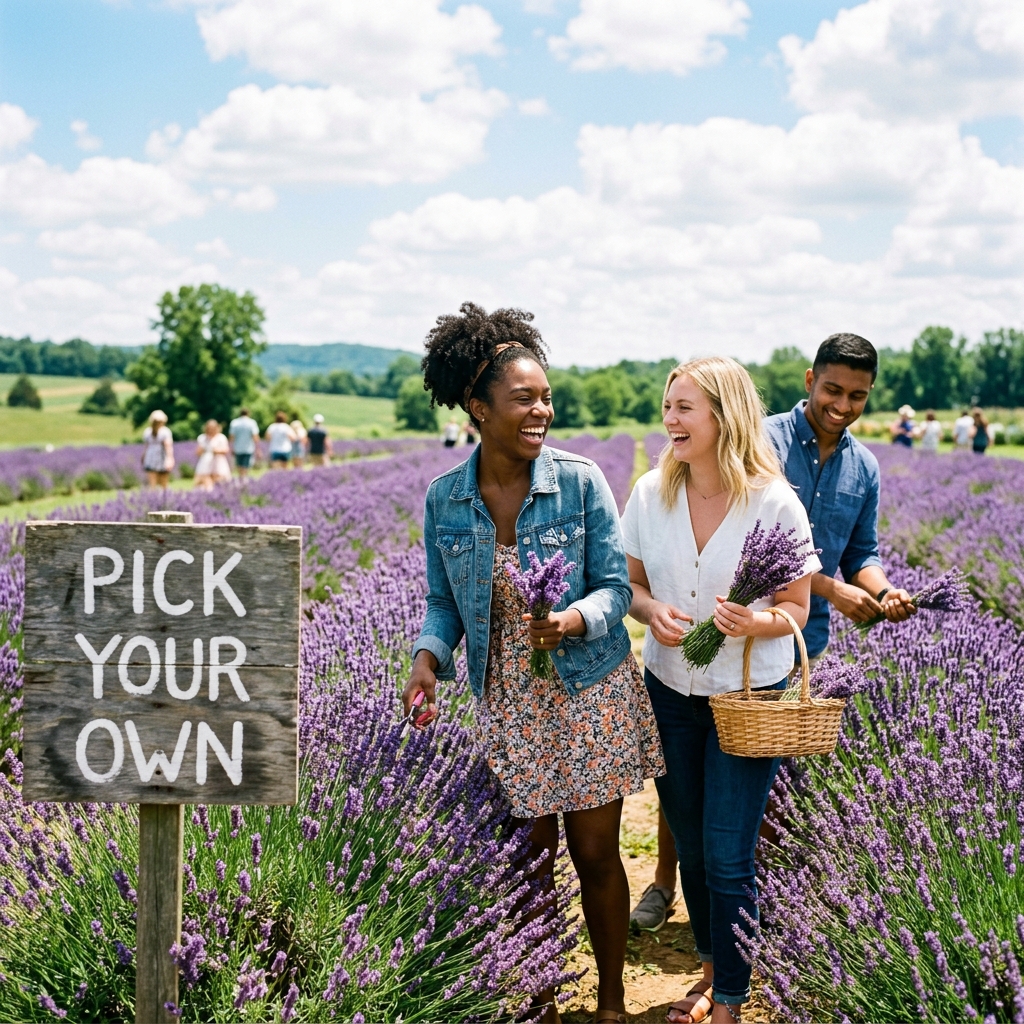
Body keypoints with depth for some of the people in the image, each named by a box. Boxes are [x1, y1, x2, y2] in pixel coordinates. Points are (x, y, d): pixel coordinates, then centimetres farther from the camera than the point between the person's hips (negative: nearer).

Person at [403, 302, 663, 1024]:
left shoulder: (580, 481, -12)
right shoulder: (445, 500, -4)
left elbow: (616, 586, -9)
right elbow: (444, 602, 6)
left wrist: (574, 620, -30)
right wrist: (428, 659, -13)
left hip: (591, 693, -2)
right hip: (507, 703, 2)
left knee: (595, 853, 5)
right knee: (530, 858, 9)